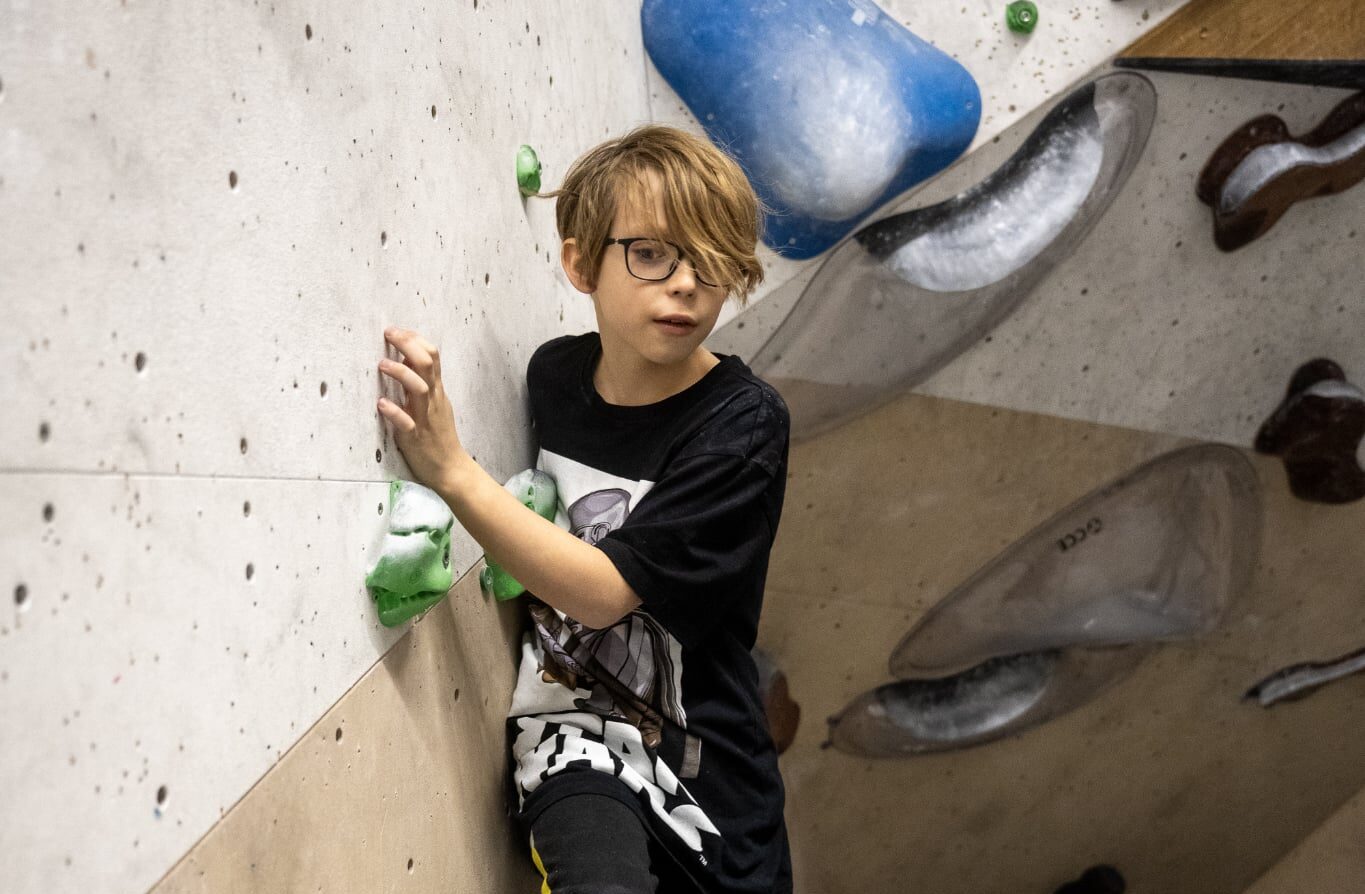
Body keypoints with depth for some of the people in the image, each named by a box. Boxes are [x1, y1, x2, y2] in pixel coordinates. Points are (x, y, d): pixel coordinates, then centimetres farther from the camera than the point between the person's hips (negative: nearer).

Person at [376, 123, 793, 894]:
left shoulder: (743, 422, -14)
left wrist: (452, 470, -27)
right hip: (572, 731, 1)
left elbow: (606, 592, -21)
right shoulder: (553, 374, 0)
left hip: (699, 764, -1)